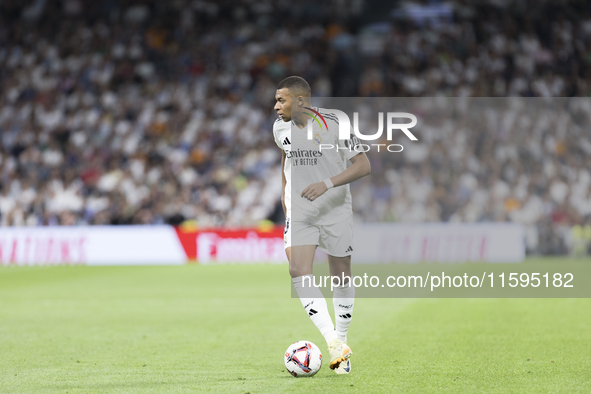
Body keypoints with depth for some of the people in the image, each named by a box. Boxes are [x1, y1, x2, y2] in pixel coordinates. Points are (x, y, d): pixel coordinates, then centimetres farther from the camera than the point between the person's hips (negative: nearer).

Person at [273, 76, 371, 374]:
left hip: (335, 212, -3)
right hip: (299, 213, 3)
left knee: (341, 276, 6)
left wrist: (327, 184, -29)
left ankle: (341, 340, 24)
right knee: (299, 273, -17)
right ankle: (334, 344, -22)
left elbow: (363, 165, -18)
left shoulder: (333, 124, -17)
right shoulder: (280, 128, -1)